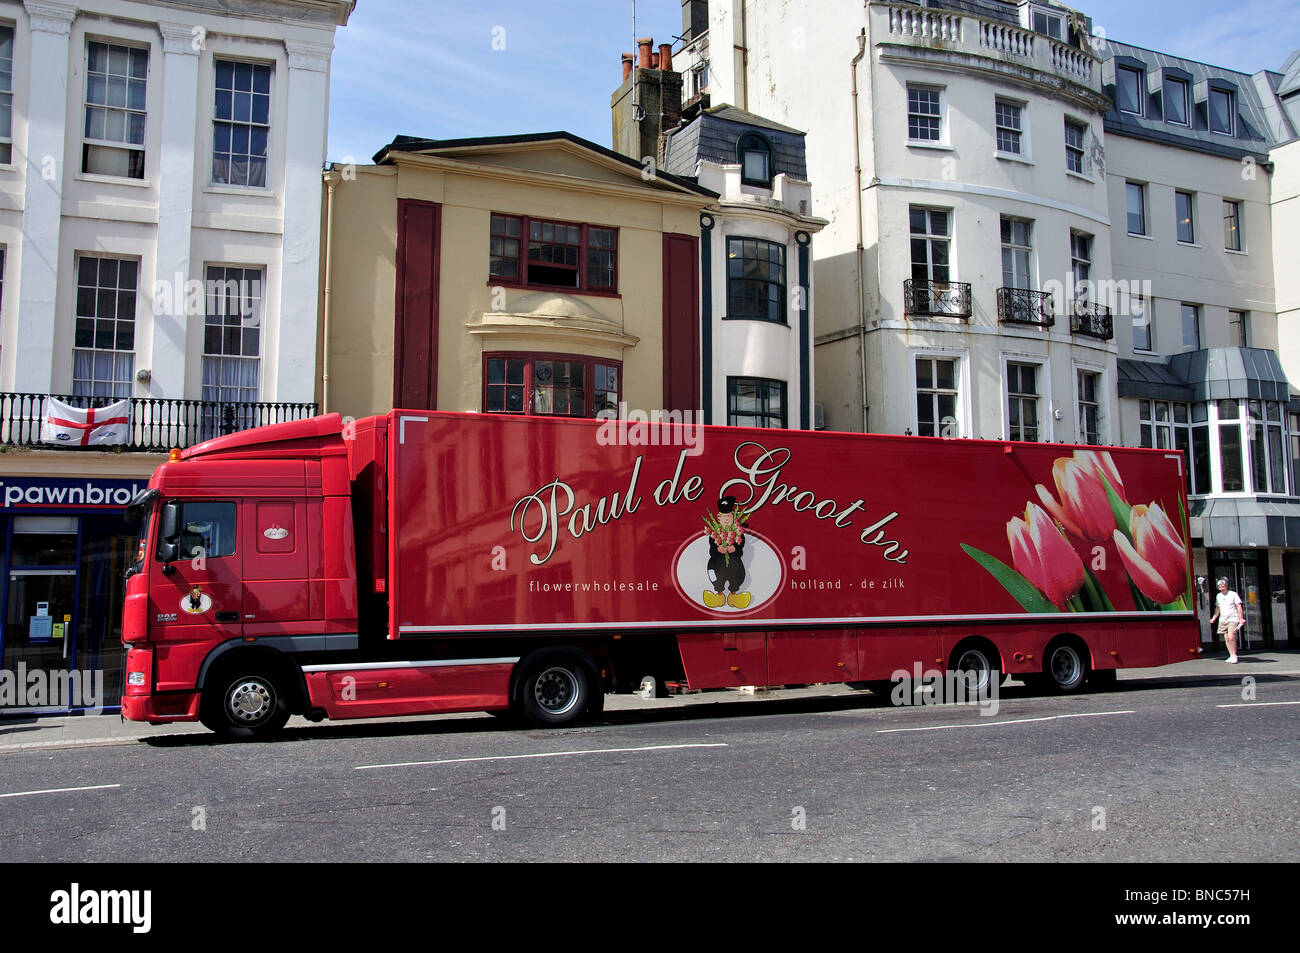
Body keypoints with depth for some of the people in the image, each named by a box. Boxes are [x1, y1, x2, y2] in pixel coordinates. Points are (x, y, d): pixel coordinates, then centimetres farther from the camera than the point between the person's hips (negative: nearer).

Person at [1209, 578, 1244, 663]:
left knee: (1231, 637, -16)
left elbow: (1239, 607, -5)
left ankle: (1234, 655, -7)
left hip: (1233, 619, -6)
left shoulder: (1233, 594, -3)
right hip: (1222, 620, 6)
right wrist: (1214, 618, 20)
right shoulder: (1218, 596, 14)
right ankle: (1231, 656, 9)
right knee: (1226, 638, 3)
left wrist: (1241, 619, -12)